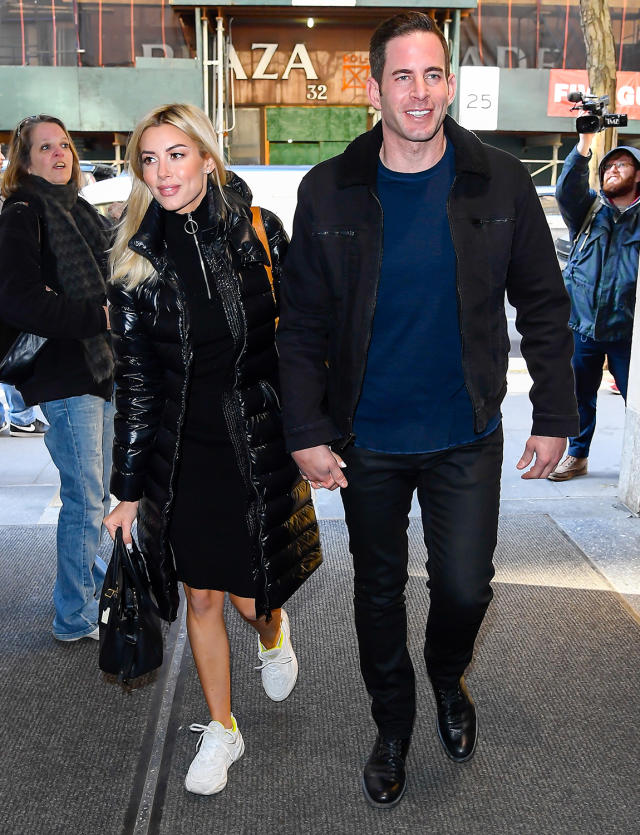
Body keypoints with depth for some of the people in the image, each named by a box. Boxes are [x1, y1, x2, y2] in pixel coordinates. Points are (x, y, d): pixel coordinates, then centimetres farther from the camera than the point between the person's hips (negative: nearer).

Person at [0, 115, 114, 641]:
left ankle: (89, 577, 40)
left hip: (103, 368, 9)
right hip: (65, 374, -9)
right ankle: (76, 618, 9)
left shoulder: (81, 212, 17)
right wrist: (98, 317, -22)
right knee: (86, 498, -4)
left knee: (98, 492, 20)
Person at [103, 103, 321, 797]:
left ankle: (273, 628, 45)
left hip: (258, 446, -1)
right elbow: (133, 380, -1)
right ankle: (221, 729, 32)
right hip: (180, 456, 1)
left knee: (251, 596, 5)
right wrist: (129, 487, 0)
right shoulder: (135, 258, -3)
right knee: (200, 597, 10)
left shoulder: (259, 232, -5)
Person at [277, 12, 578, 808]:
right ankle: (393, 725, 38)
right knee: (378, 589, 14)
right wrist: (306, 432, -6)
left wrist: (554, 416, 0)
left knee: (465, 586, 4)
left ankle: (448, 678, 41)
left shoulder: (501, 183, -5)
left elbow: (543, 306, 1)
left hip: (465, 436, 0)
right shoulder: (328, 191, -6)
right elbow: (302, 323, -2)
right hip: (366, 440, 1)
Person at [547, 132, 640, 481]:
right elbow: (566, 190, -11)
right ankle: (577, 455, 27)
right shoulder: (588, 209, 9)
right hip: (582, 324, 2)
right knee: (580, 395, 12)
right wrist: (584, 144, -22)